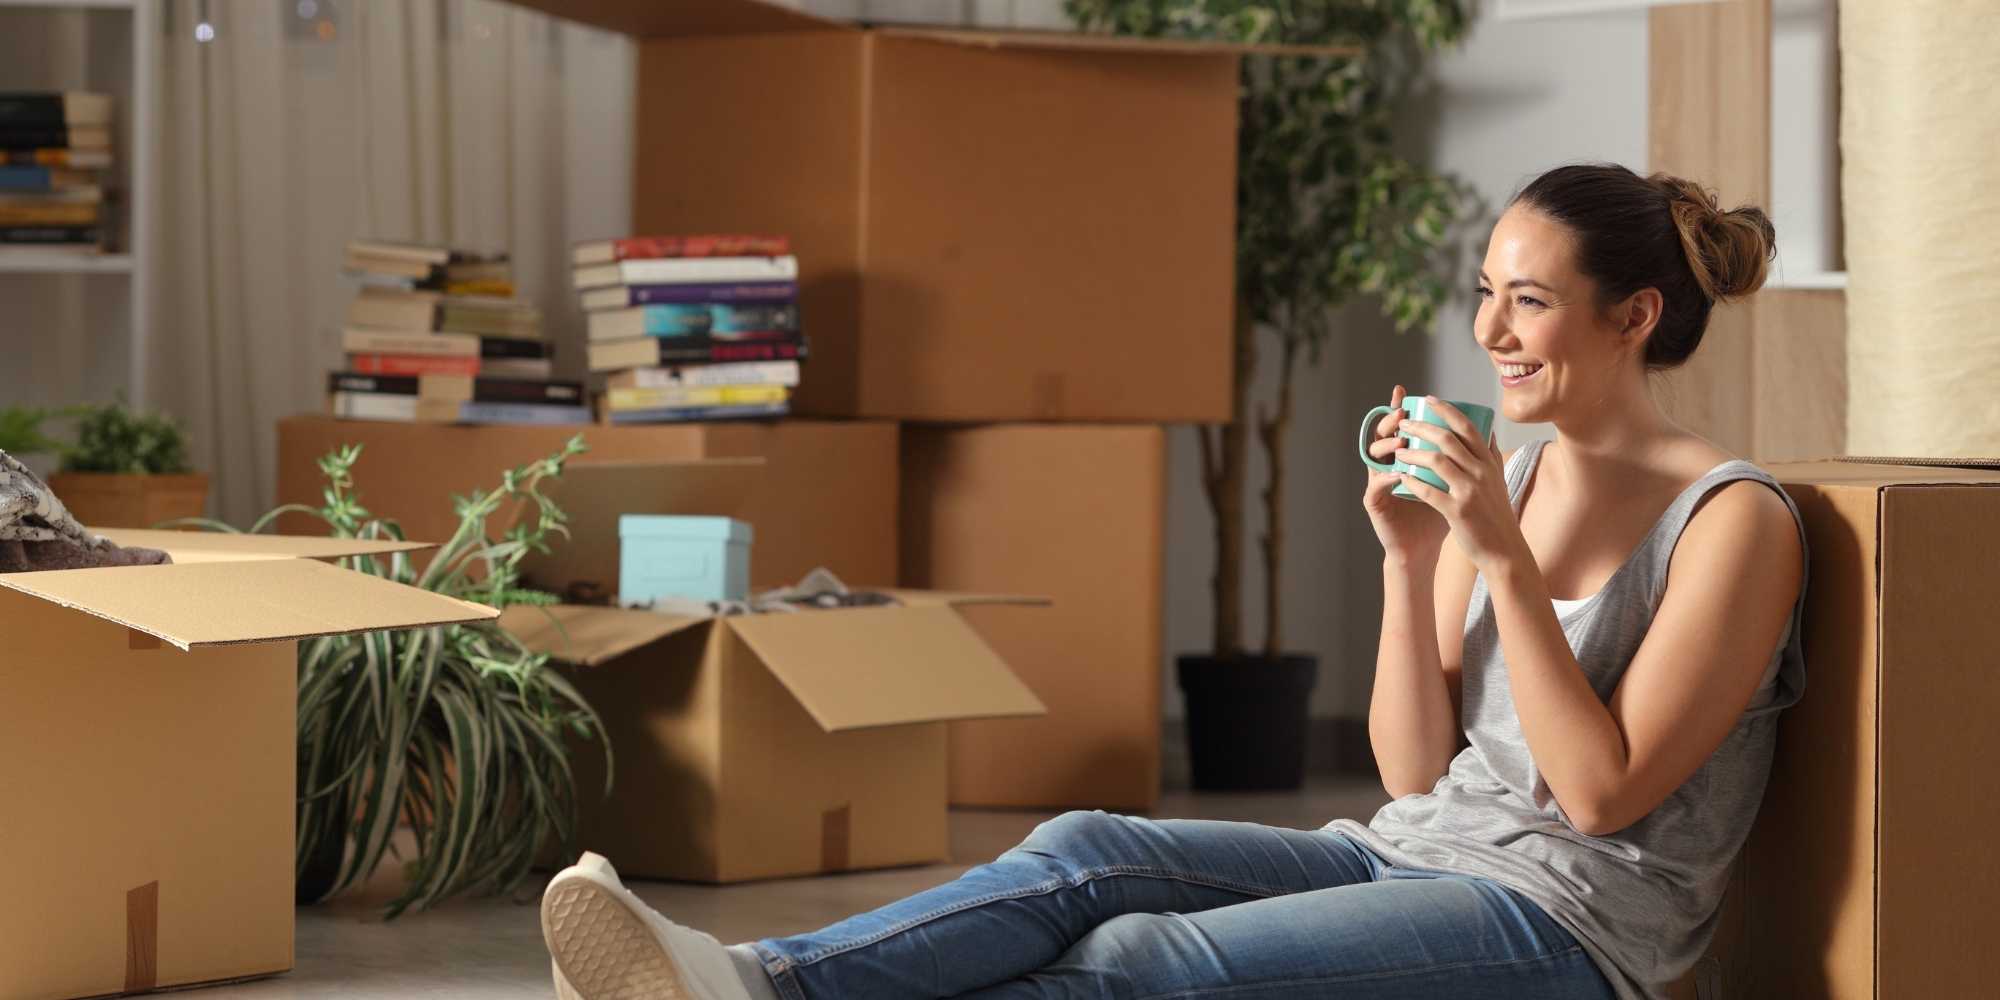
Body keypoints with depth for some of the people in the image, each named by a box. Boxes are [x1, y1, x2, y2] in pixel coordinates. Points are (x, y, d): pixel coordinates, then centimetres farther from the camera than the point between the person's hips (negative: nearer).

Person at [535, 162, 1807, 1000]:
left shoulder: (1735, 521, -8)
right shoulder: (1504, 479, 14)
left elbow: (1603, 793, -14)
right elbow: (1417, 767, 10)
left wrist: (1507, 561, -19)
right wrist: (1409, 562, -4)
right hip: (1415, 856, 7)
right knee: (1090, 853, -19)